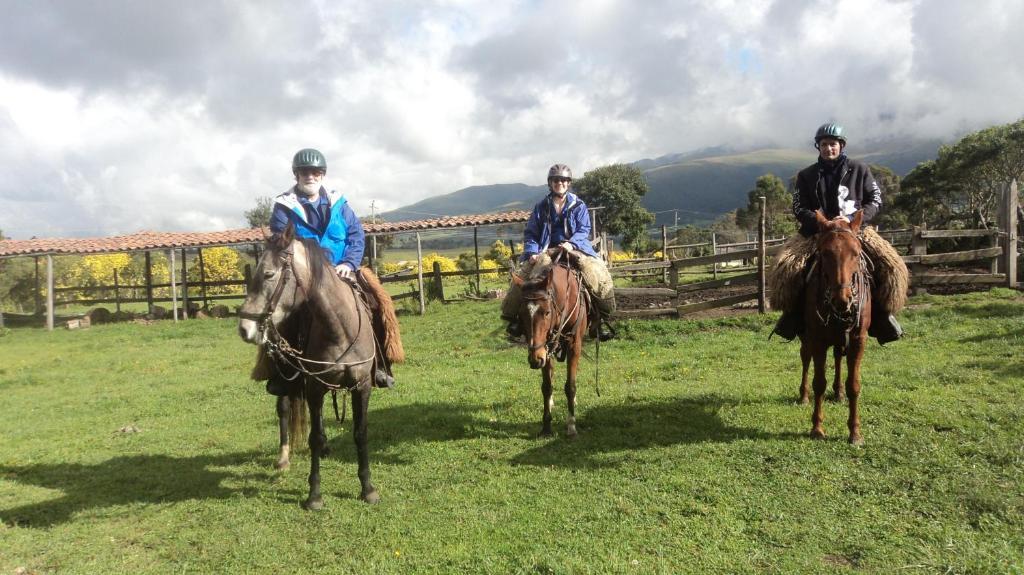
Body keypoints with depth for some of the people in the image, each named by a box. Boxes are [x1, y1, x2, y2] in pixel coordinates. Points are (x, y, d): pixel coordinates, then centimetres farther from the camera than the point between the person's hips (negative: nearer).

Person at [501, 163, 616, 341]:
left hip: (575, 249, -1)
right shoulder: (541, 207, 10)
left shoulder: (578, 206, 8)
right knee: (523, 275, -22)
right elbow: (530, 233, 6)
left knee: (597, 272, -27)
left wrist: (571, 243, -22)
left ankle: (603, 318, -14)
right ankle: (513, 316, -6)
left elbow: (584, 230, -1)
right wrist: (532, 252, -13)